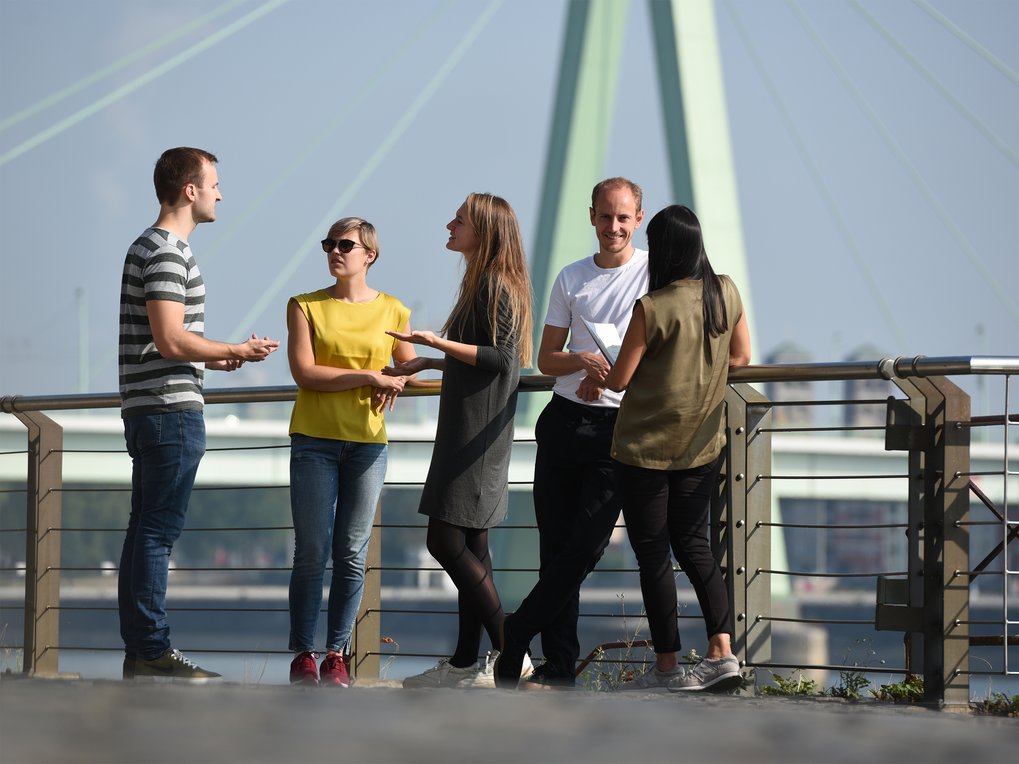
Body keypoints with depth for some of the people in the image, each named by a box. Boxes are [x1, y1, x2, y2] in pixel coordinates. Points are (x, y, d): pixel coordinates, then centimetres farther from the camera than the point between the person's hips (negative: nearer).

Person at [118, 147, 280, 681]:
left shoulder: (150, 247, 19)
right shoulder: (168, 252, -14)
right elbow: (170, 340, -20)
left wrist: (214, 358, 20)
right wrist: (237, 352, -9)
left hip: (148, 411, 11)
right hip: (171, 408, -11)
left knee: (146, 531, 10)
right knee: (158, 532, -9)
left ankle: (139, 651, 13)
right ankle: (152, 651, -9)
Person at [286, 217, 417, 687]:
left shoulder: (392, 312, 8)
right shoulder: (305, 307, 3)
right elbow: (304, 372, -7)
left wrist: (395, 385, -3)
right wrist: (370, 377, -12)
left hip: (367, 443, 1)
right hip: (314, 441, -1)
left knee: (352, 554, 1)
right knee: (312, 552, -5)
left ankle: (337, 655, 6)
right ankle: (304, 654, 1)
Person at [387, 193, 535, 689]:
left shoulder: (494, 286, -13)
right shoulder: (483, 284, 17)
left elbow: (501, 359, -20)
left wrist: (438, 344, -22)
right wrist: (430, 363, 26)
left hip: (477, 435, -10)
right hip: (466, 432, 10)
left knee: (447, 542, -11)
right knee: (470, 546, 8)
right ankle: (465, 665, 9)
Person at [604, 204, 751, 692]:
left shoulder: (653, 309, -20)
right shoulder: (726, 293, -4)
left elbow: (619, 380, -14)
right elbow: (741, 358, 9)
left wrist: (601, 371, 8)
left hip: (646, 450, -5)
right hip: (703, 446, 5)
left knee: (652, 554, 5)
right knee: (693, 545, 16)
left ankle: (668, 668, 10)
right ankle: (722, 652, 3)